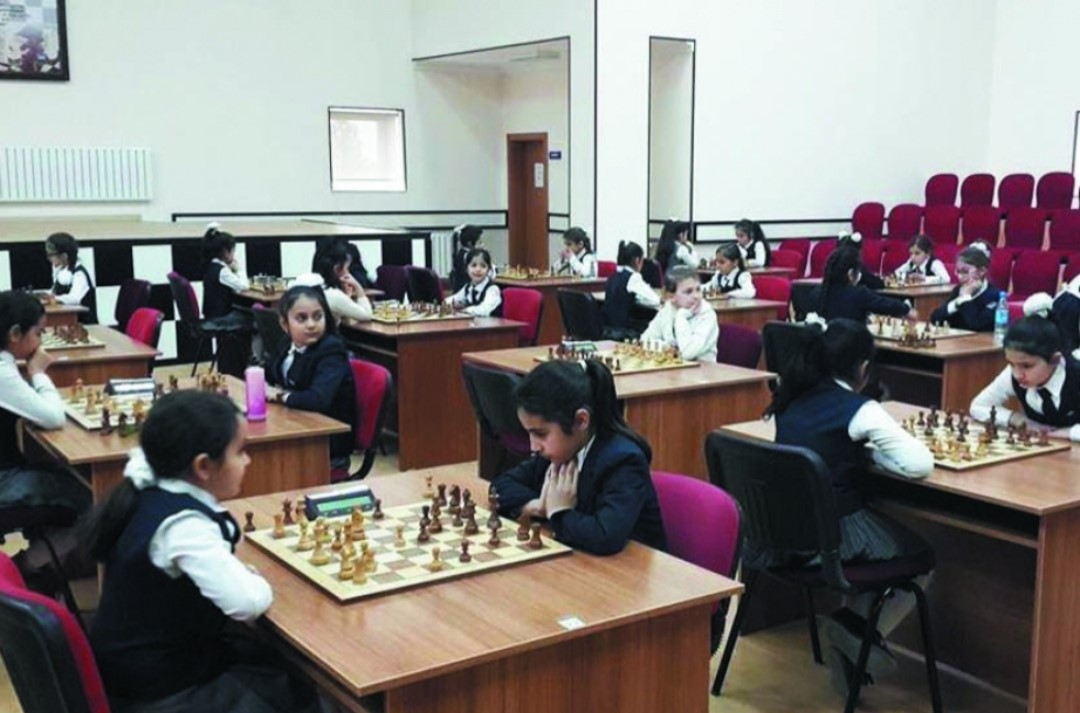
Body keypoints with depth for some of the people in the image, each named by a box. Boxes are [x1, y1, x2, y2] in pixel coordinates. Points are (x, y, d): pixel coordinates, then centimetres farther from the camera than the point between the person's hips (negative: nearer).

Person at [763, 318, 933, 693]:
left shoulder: (790, 400, 5)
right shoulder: (860, 409, -13)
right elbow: (921, 464, -15)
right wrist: (872, 452, 0)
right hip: (835, 534, -6)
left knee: (895, 534, 32)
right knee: (920, 553, 21)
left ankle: (850, 624, 21)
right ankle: (858, 626, 11)